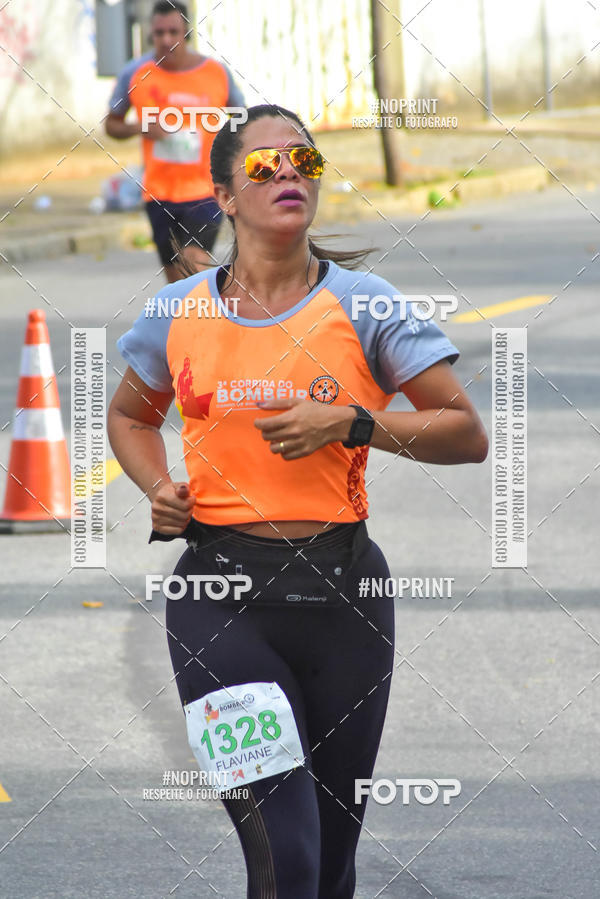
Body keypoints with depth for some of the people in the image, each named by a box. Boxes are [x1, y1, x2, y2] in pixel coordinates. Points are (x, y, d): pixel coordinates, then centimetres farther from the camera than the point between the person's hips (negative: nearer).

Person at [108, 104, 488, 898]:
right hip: (219, 593, -1)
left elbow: (467, 436, 1)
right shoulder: (181, 312, 5)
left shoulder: (361, 304, 0)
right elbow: (130, 416, 25)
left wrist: (351, 423, -13)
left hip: (340, 591, 1)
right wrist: (159, 491, 5)